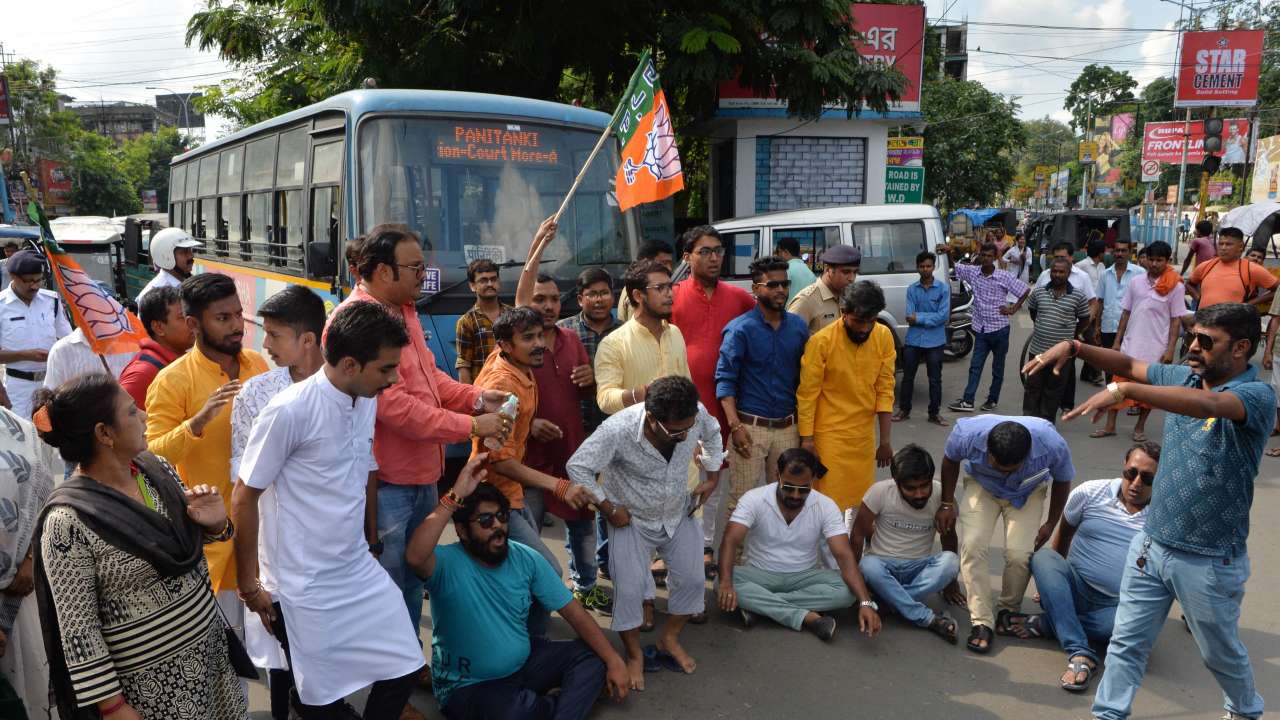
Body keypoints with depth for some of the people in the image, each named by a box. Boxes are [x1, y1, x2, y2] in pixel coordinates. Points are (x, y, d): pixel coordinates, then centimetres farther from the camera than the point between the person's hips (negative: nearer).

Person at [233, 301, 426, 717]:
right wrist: (249, 586, -5)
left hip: (362, 573, 6)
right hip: (304, 589, -6)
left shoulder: (368, 401, 1)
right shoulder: (290, 411, -19)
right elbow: (244, 499, -12)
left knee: (405, 670, 7)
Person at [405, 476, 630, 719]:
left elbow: (574, 612, -3)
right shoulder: (448, 564, -19)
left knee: (592, 656, -9)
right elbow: (416, 557, -45)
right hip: (468, 686, -5)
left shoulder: (526, 559, -5)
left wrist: (614, 661, -9)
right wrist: (455, 496, -44)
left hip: (524, 662, 5)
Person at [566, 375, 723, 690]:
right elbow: (578, 467, -24)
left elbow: (713, 434, 3)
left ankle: (669, 639, 29)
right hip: (632, 519, -4)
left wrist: (712, 477, 2)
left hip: (679, 514, 4)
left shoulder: (696, 415, -25)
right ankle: (635, 656, 19)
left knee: (691, 579, 4)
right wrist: (609, 509, -18)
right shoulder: (618, 430, -36)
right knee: (629, 590, -6)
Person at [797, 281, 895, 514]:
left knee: (863, 500, 9)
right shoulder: (821, 341, -16)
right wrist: (806, 439, -8)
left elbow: (885, 389, 2)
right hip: (830, 435, -4)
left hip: (865, 434, 4)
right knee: (831, 501, 0)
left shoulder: (884, 337, -3)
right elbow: (807, 394, -10)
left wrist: (885, 439, 2)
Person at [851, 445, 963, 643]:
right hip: (882, 564, -1)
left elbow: (948, 538, 4)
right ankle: (928, 619, -32)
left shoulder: (941, 494, -11)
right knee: (868, 566, -37)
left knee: (951, 560, -29)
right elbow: (858, 535, -7)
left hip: (919, 568, 2)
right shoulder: (880, 492, -16)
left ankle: (890, 598, -26)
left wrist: (949, 582, 12)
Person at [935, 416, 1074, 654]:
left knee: (1020, 553, -19)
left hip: (1028, 493, 0)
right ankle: (981, 622, -10)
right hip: (981, 485, 0)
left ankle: (1009, 610, 9)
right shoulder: (968, 433, -37)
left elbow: (1062, 481, -11)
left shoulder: (1053, 446, -36)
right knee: (972, 545, -20)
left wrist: (1051, 524, -2)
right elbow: (950, 460, -10)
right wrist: (947, 504, -4)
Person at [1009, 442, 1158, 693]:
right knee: (1043, 557, -28)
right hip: (1074, 590, 1)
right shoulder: (1090, 493, -3)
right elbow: (1064, 534, 13)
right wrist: (1053, 579, 20)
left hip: (1118, 605, -1)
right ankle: (1080, 654, -37)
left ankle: (1046, 623, -20)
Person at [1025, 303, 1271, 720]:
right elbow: (1129, 364, 7)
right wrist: (1073, 347, -11)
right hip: (1151, 545, 5)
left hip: (1208, 561, -5)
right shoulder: (1184, 377, 1)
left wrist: (1123, 390, -48)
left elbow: (1207, 404, -40)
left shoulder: (1258, 397, -20)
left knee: (1221, 653, 19)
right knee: (1127, 642, 12)